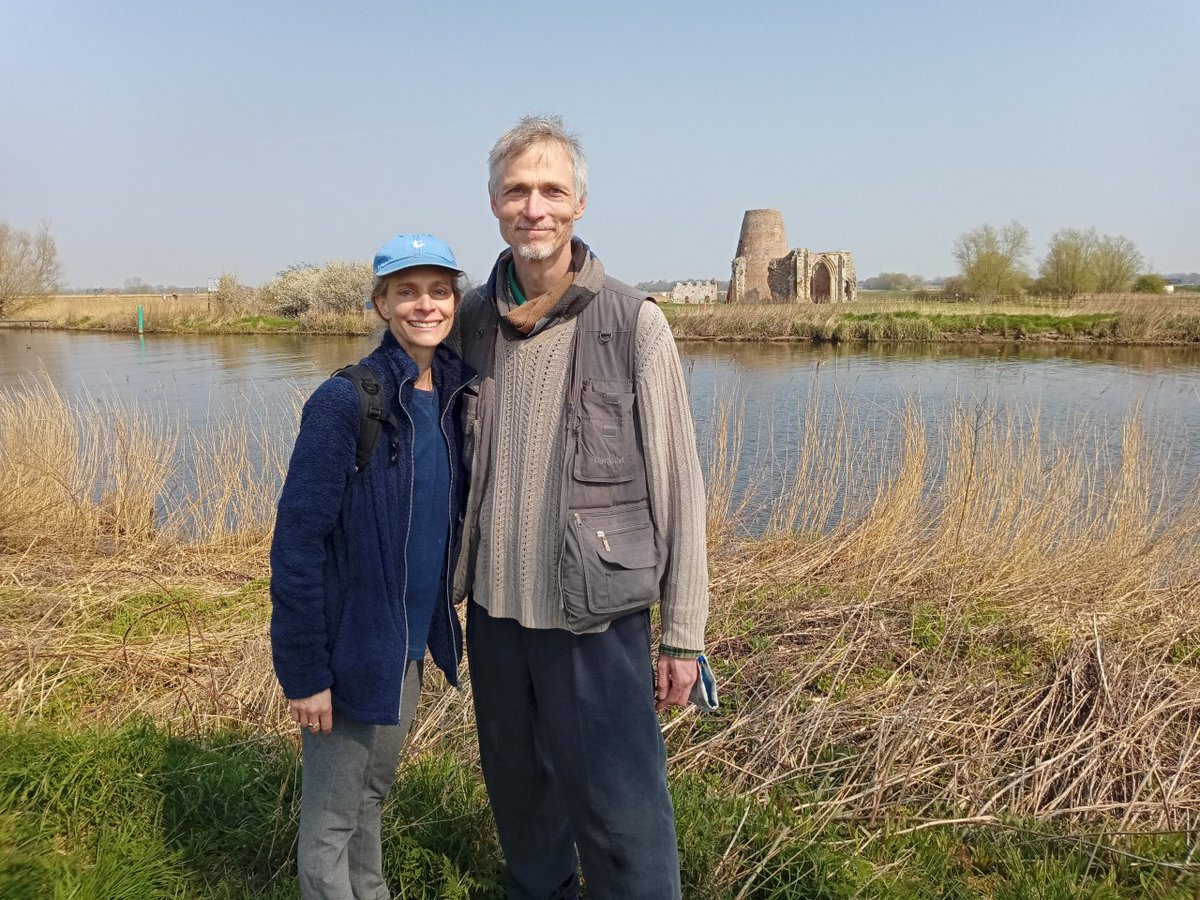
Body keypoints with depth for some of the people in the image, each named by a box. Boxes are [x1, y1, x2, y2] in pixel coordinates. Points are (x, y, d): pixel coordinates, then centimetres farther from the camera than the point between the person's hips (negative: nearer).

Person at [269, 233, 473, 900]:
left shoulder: (456, 394, 1)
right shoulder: (344, 401, -18)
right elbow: (297, 540, -18)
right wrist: (305, 670, -17)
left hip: (410, 642, 6)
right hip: (350, 645, -6)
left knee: (372, 791, 25)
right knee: (331, 819, 10)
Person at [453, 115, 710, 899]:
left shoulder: (634, 323, -9)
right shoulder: (473, 319, 3)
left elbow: (677, 484, -7)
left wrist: (684, 634, -6)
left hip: (595, 617, -4)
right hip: (494, 612, 5)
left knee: (623, 820, 1)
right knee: (521, 801, 21)